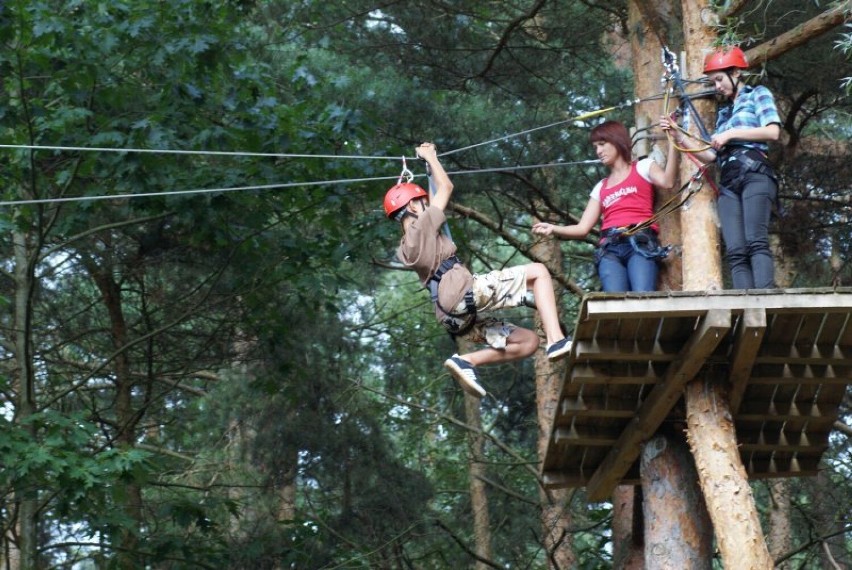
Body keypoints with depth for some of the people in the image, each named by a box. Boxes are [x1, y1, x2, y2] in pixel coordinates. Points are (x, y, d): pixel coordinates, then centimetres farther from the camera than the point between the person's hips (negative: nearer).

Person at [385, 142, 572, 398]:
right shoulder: (422, 227, 4)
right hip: (464, 292, -9)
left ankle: (465, 361, -2)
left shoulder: (405, 250, 27)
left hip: (453, 317, 9)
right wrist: (429, 156, 28)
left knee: (527, 341, 12)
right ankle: (556, 339, -22)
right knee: (538, 272, -3)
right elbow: (446, 188, 12)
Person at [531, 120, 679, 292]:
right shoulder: (601, 187, 29)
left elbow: (667, 182, -4)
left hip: (641, 242, -3)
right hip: (610, 248, 3)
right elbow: (583, 228, 20)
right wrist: (554, 229, 2)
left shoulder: (642, 167, 19)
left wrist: (672, 143, -10)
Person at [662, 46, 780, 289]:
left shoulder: (757, 94, 15)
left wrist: (731, 133, -2)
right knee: (736, 251, -13)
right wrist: (679, 137, 15)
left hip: (754, 173, -5)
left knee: (755, 242, -25)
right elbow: (710, 155, 23)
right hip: (728, 182, 6)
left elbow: (773, 131, -2)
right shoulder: (723, 111, 31)